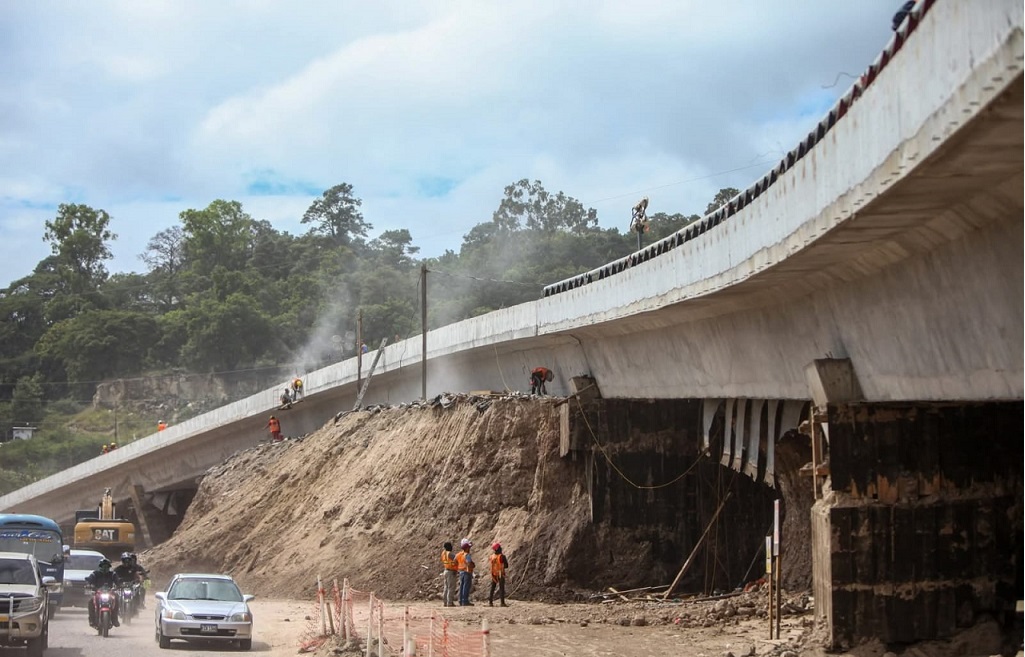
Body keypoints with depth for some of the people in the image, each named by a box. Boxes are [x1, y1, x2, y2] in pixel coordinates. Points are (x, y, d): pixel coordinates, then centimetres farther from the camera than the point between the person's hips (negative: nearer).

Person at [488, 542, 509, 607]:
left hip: (494, 575, 4)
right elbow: (506, 565, -8)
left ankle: (490, 602, 9)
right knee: (501, 589, -1)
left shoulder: (491, 557, -1)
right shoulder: (502, 556, -15)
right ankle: (502, 603, -6)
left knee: (492, 589, 11)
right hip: (501, 574, -4)